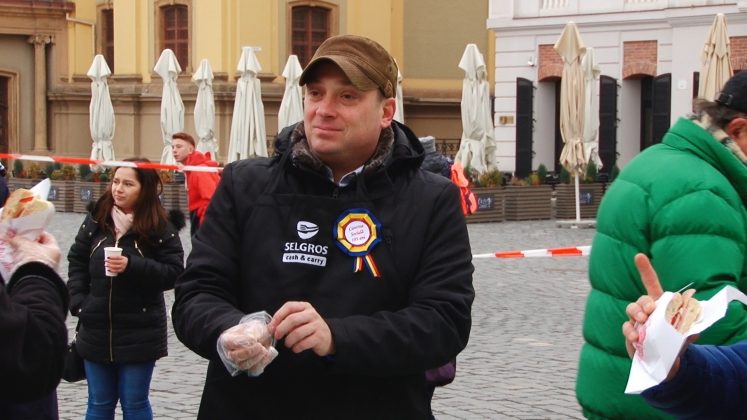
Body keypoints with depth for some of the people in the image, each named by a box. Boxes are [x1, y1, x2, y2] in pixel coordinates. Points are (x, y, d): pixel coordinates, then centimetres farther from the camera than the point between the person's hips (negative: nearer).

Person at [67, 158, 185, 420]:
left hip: (139, 335, -4)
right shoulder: (96, 220, 2)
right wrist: (78, 301, -2)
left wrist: (132, 266, -23)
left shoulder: (161, 227, -9)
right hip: (97, 330, 4)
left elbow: (174, 272, -12)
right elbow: (77, 261, 9)